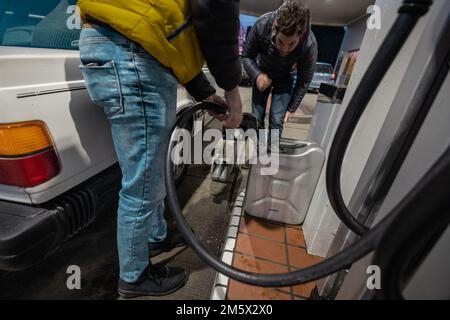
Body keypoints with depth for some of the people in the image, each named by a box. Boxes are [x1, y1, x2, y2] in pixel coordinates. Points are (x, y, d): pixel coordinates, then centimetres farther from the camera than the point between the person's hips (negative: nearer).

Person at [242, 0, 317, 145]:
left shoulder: (310, 45, -32)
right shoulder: (262, 25, -32)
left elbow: (304, 81, -16)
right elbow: (246, 55, -15)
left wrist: (291, 109, -10)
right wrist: (257, 75, -34)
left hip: (284, 78, -1)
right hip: (262, 73, 1)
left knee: (276, 121, -12)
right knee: (256, 119, -1)